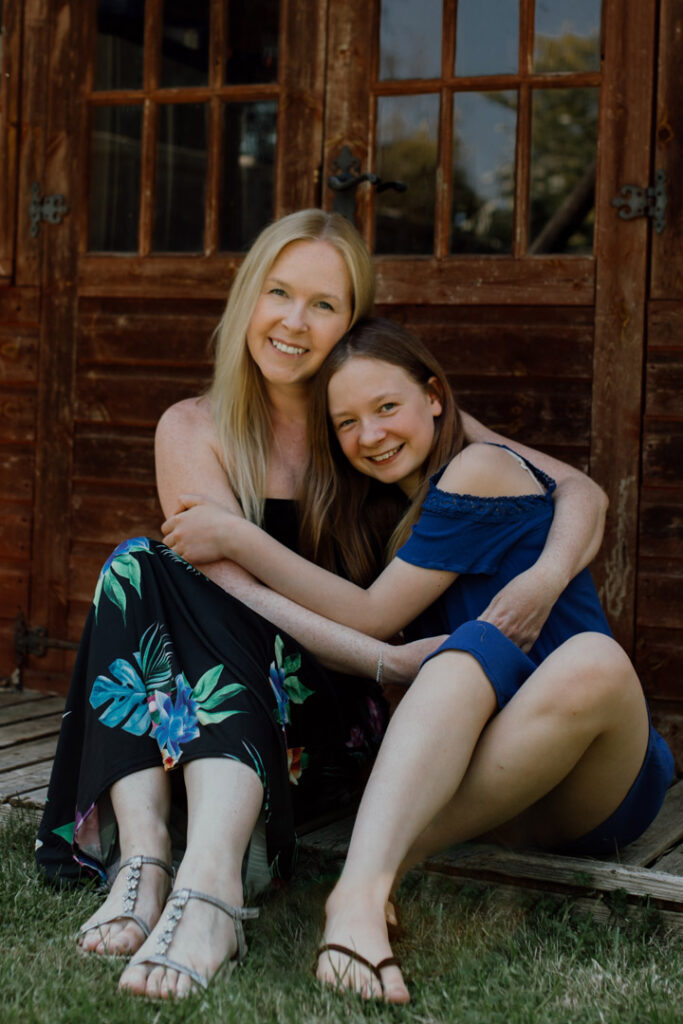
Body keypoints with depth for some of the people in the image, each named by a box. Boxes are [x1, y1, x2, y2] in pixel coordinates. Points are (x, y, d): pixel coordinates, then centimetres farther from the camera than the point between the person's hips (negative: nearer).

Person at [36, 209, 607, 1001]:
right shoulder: (194, 431, 3)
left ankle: (210, 875, -49)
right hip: (186, 727, 1)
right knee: (138, 564, -23)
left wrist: (547, 577, -22)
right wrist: (389, 661, -27)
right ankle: (143, 852, -40)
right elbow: (243, 588, -13)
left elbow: (578, 491, 1)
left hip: (331, 732, -1)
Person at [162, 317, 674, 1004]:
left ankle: (379, 866, -38)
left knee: (595, 661, -38)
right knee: (474, 645, -29)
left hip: (597, 786, -4)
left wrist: (236, 537, -9)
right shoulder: (407, 525, 19)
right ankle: (361, 887, -49)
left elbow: (370, 618, -9)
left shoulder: (482, 470, -5)